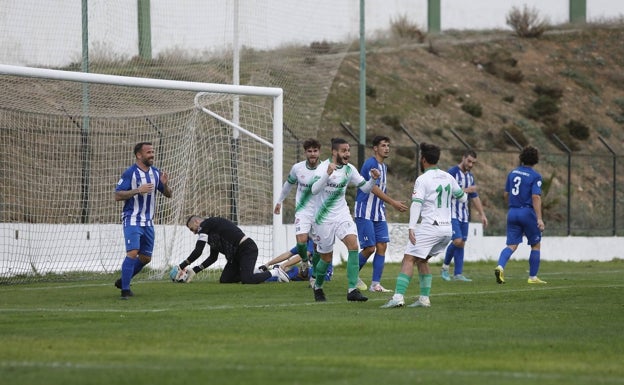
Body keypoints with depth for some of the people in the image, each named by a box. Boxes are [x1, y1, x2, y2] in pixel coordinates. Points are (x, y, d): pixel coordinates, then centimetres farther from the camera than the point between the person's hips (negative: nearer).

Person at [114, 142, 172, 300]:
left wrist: (165, 184, -9)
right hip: (132, 220, -7)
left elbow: (168, 194, 14)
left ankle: (123, 281, 29)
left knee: (146, 258, 10)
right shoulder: (130, 173, -10)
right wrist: (138, 190, -24)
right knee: (132, 253, -20)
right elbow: (117, 195, -13)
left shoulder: (156, 173, 8)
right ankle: (125, 290, -14)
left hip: (148, 222, 7)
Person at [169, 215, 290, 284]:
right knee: (224, 280, 2)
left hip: (247, 249, -10)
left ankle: (274, 272, -4)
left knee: (247, 280, -27)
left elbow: (197, 251, -13)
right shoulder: (210, 231, 22)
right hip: (236, 255, 10)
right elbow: (213, 258, 22)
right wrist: (194, 271, 15)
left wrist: (181, 267, -6)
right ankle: (257, 274, 11)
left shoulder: (206, 224, -8)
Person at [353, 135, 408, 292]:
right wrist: (393, 203, -26)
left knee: (382, 246, -1)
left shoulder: (384, 166, 14)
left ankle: (376, 284, 1)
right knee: (370, 248, -9)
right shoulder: (370, 164, -14)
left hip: (378, 213, 8)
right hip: (365, 213, -8)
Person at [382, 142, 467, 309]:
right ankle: (424, 298, 13)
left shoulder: (422, 179, -7)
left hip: (429, 226, -7)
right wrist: (465, 192, 47)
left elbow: (416, 204, -18)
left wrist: (411, 227, -25)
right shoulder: (448, 177, 12)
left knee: (408, 259, -10)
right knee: (422, 260, 20)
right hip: (447, 229, 7)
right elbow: (462, 198, 24)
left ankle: (398, 296, -23)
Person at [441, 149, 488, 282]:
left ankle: (458, 274, 4)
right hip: (452, 214, -7)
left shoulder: (470, 176, 14)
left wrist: (482, 214, 15)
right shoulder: (453, 172, -9)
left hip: (464, 216, 7)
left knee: (461, 244, 3)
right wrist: (466, 190, -19)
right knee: (457, 241, -17)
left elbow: (475, 197, 19)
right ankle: (445, 267, 2)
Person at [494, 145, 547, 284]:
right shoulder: (535, 176, -9)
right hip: (527, 212, -5)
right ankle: (533, 277, 13)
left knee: (511, 245, 1)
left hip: (512, 212, 5)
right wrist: (539, 218, -21)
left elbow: (506, 195, 15)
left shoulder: (512, 173, 9)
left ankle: (500, 266, -26)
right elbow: (536, 197, -18)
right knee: (536, 245, 12)